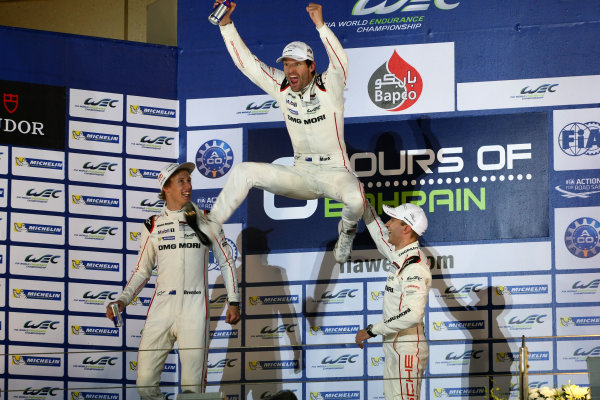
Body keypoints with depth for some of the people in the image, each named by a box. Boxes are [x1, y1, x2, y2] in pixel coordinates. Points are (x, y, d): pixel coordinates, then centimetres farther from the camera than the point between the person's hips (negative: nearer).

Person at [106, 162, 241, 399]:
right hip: (161, 309, 2)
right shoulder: (153, 226, 11)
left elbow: (226, 261, 11)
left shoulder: (205, 220, 8)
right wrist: (123, 300, 2)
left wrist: (234, 302, 4)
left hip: (194, 311, -2)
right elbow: (142, 270, 16)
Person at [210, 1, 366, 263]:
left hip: (335, 172, -4)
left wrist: (321, 25, -44)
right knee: (244, 172, -10)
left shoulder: (328, 87, -10)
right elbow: (246, 62, 1)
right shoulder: (281, 88, 2)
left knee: (355, 200, -37)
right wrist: (226, 24, -8)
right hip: (301, 176, 5)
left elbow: (340, 62, -32)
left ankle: (347, 230, 0)